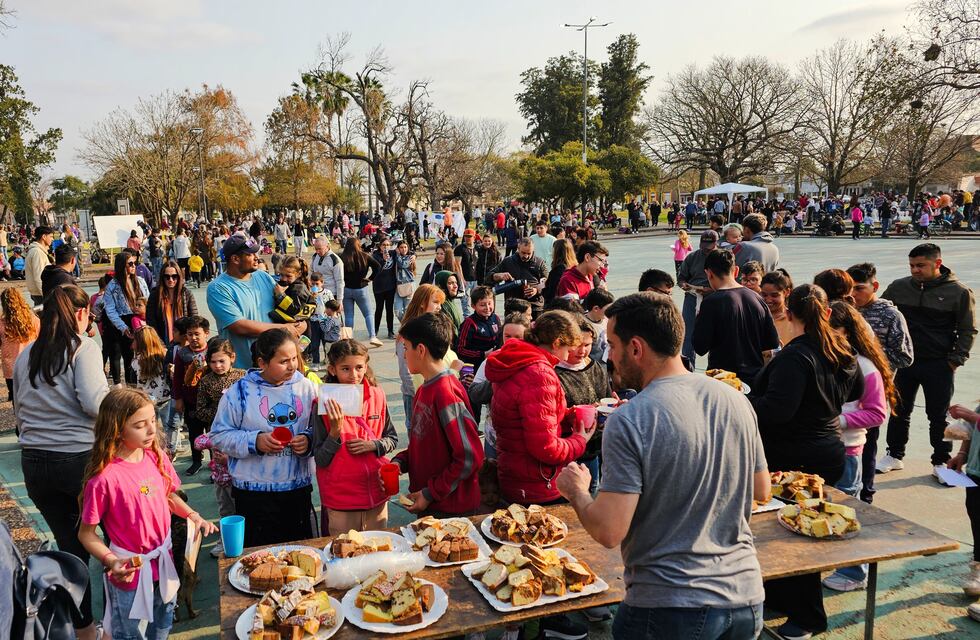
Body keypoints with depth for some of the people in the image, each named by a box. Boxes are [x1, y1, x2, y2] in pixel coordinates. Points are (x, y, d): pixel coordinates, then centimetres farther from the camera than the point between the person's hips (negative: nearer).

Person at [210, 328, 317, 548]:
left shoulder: (306, 387, 1)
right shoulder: (240, 391, -6)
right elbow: (219, 435, -4)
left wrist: (309, 440, -13)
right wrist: (255, 442, -17)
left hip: (298, 487, 3)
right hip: (254, 492, -2)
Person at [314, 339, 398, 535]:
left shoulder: (377, 396, -2)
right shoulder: (325, 404, -11)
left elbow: (392, 439, 9)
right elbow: (320, 460, -9)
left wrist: (372, 445, -10)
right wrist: (335, 430, -23)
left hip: (377, 494, 3)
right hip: (340, 500, -3)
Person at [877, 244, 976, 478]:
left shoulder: (959, 292, -7)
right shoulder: (899, 287, -1)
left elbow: (968, 330, -1)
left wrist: (955, 360, -6)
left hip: (939, 365, -3)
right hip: (905, 361, 3)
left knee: (938, 415, 6)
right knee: (900, 411, 12)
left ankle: (941, 462, 21)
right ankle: (894, 455, 26)